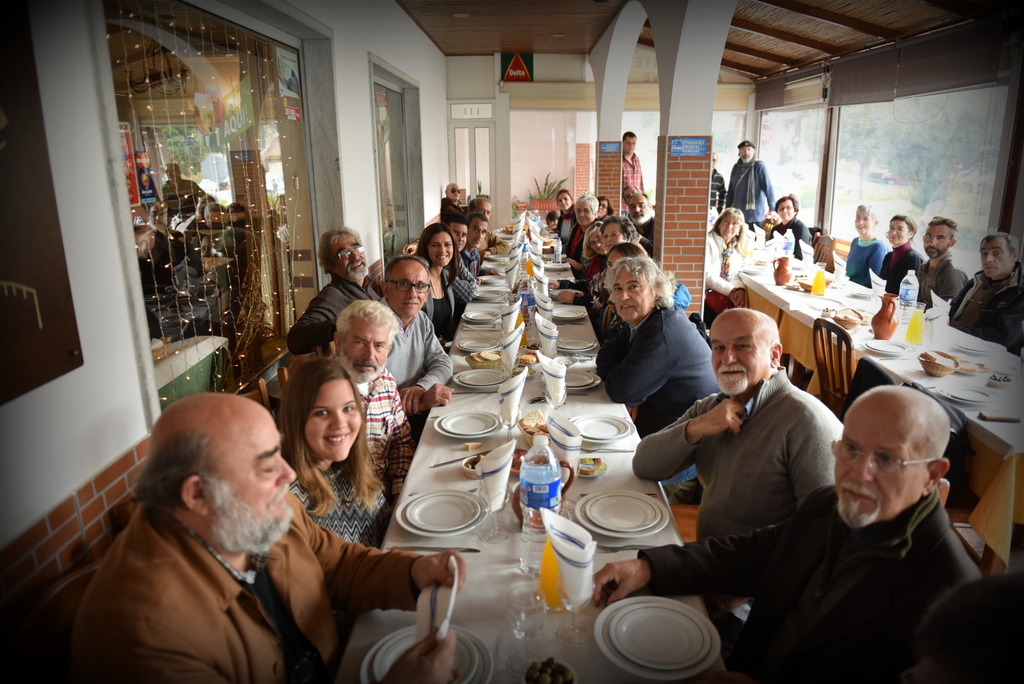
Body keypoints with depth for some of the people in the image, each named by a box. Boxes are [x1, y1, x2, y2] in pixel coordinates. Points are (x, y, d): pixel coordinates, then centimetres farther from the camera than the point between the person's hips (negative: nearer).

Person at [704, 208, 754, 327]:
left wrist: (740, 289, -16)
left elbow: (734, 274, 7)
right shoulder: (708, 242, -6)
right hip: (706, 293, -5)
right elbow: (707, 276, -13)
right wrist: (730, 291, -20)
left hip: (729, 295, 5)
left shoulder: (739, 247, 12)